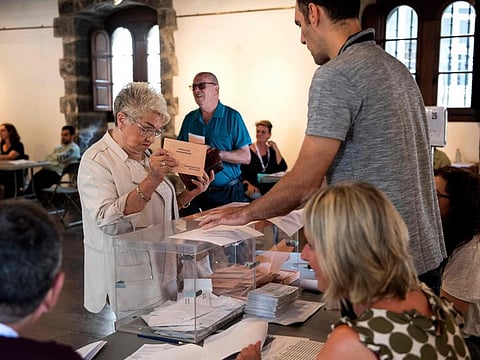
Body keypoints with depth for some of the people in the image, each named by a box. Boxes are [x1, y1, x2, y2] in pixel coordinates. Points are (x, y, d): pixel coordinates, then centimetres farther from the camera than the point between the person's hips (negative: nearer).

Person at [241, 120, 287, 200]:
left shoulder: (272, 151, 14)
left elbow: (282, 169, 1)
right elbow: (241, 174, -3)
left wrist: (276, 150, 0)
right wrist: (248, 185, -21)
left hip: (270, 190, 3)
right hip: (254, 190, -3)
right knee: (256, 195, -36)